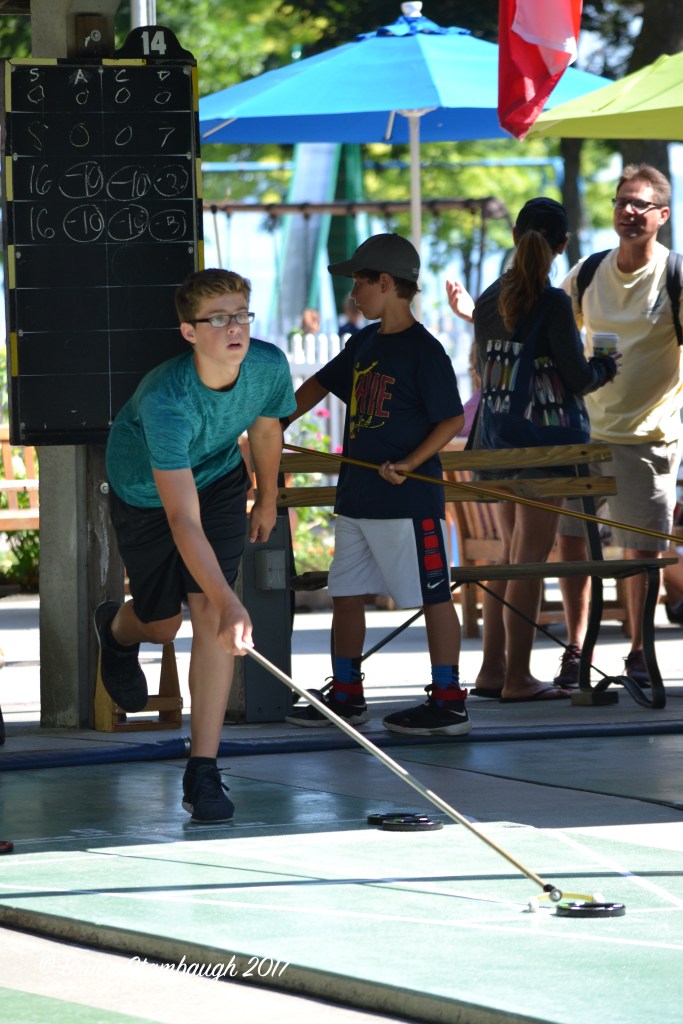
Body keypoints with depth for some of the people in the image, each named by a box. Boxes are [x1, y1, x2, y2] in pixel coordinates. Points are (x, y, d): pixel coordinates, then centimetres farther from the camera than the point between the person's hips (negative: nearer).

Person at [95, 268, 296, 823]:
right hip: (145, 491, -3)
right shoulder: (165, 400, -42)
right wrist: (230, 604, -53)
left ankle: (203, 772, -9)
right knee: (163, 625, 11)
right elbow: (183, 520, -46)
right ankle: (117, 627, 52)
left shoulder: (269, 365, -27)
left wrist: (267, 499, 15)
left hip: (220, 478, 3)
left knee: (209, 613, -12)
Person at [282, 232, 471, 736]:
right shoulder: (364, 342, 12)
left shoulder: (424, 350, -12)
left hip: (409, 500, -9)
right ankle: (346, 696, 23)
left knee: (433, 595, -3)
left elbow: (452, 418, -13)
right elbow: (320, 385, 25)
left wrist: (411, 463, -22)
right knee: (346, 594, 13)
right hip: (356, 496, 9)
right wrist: (275, 426, 22)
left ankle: (449, 703, 0)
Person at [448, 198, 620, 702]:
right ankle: (519, 676, 0)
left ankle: (493, 669, 16)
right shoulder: (553, 303, -15)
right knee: (531, 557, -2)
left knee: (511, 552, 16)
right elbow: (576, 377, -14)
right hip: (542, 440, -7)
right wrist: (607, 365, 6)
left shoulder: (489, 300, 6)